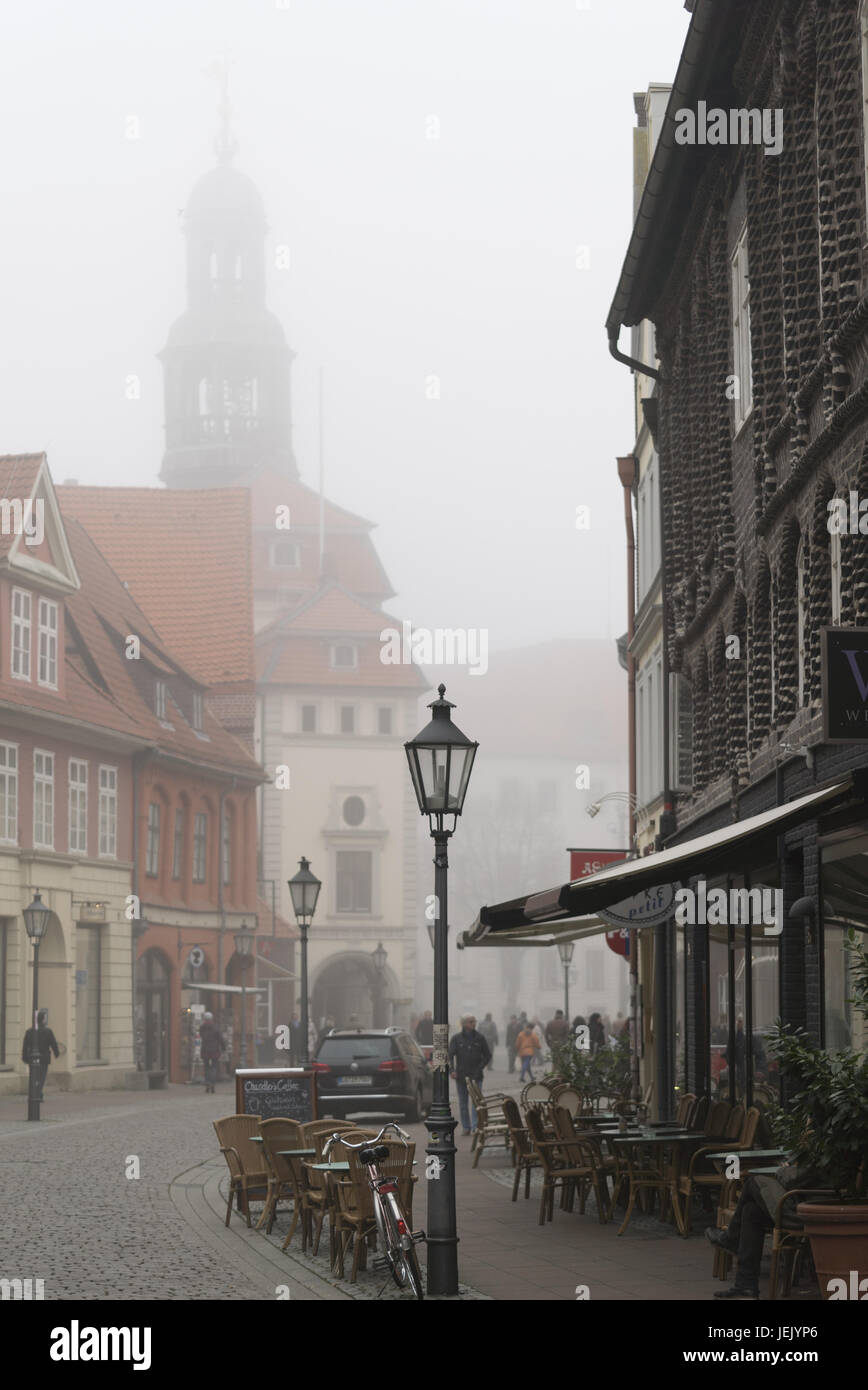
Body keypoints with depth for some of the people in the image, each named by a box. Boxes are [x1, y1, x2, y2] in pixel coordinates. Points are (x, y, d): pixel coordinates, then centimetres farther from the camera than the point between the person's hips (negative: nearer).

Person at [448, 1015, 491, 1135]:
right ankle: (466, 1127, 14)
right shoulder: (456, 1038, 3)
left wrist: (480, 1068, -1)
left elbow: (488, 1055, 11)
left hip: (476, 1076, 0)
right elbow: (450, 1055, -2)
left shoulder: (479, 1038, 5)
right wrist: (452, 1070, -16)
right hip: (461, 1076, 0)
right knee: (463, 1103, 6)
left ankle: (475, 1127, -12)